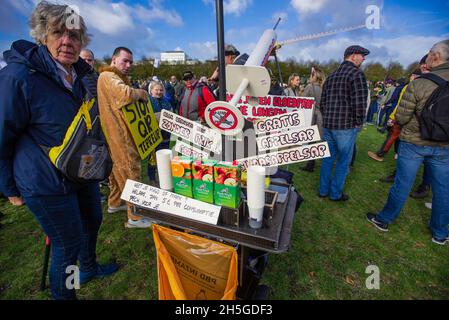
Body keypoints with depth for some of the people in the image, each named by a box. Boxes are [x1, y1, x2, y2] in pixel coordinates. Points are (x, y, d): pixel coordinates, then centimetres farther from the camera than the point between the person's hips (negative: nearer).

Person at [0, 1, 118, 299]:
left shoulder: (81, 74, 5)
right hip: (47, 183, -7)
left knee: (93, 220, 24)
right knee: (69, 244, 7)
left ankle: (89, 267, 54)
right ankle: (63, 295, 38)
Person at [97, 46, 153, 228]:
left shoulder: (119, 77, 22)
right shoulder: (108, 76, -11)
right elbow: (126, 94, -30)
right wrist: (142, 93, -13)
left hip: (118, 131, 11)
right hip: (119, 133, -11)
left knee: (118, 168, 18)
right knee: (130, 171, -9)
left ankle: (115, 203, 34)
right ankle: (135, 217, -3)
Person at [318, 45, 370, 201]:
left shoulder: (331, 76, 13)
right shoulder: (356, 74, -10)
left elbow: (322, 101, 16)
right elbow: (359, 103, -17)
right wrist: (359, 122, -3)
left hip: (327, 125, 7)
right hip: (346, 126, -7)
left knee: (328, 158, 14)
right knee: (343, 161, 6)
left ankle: (323, 190, 23)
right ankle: (335, 193, 16)